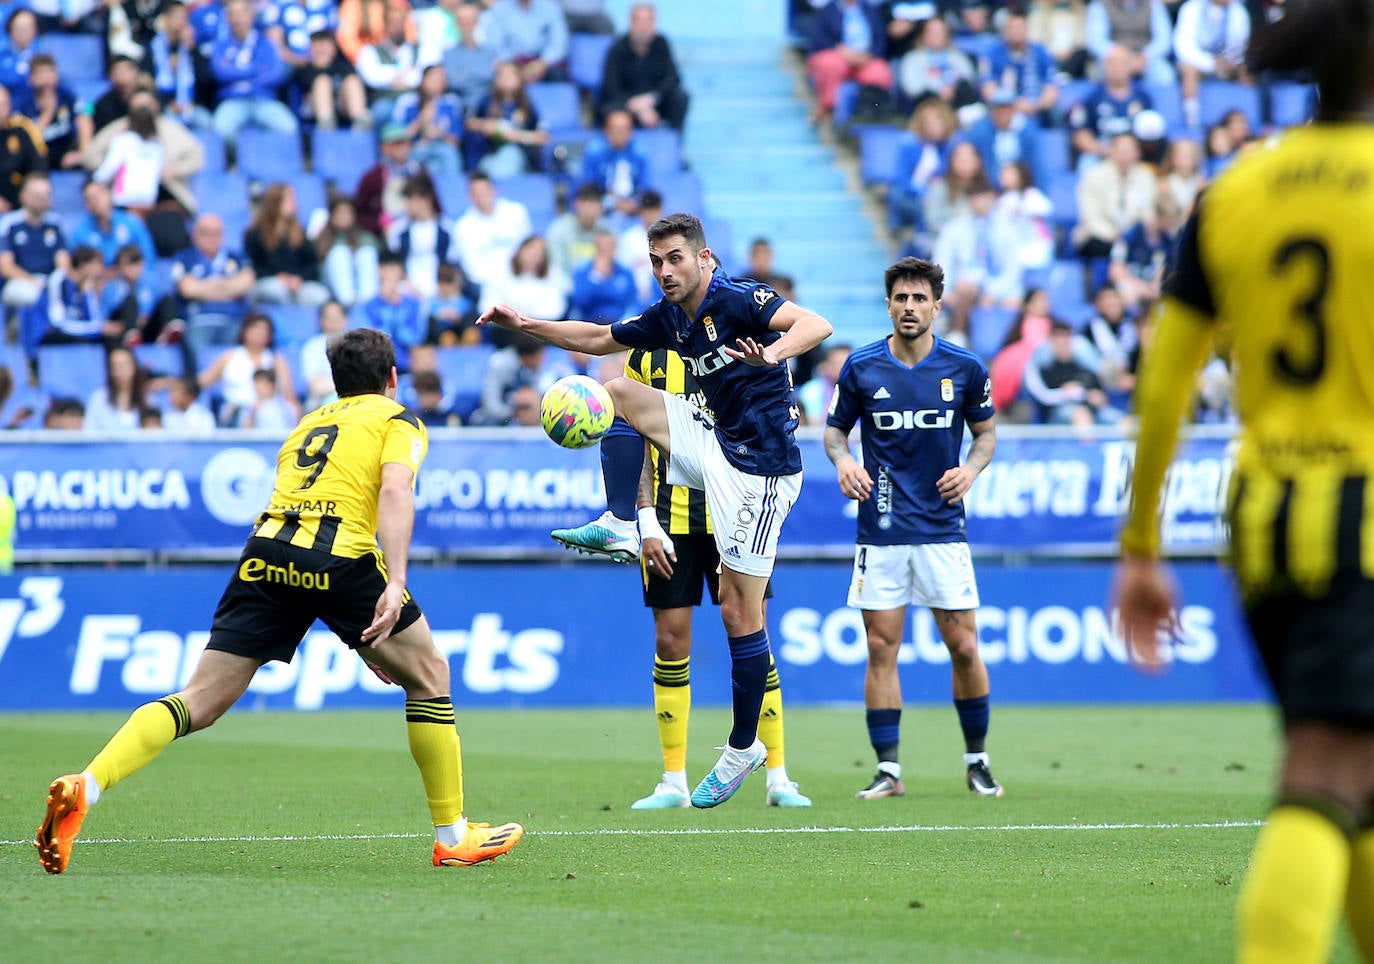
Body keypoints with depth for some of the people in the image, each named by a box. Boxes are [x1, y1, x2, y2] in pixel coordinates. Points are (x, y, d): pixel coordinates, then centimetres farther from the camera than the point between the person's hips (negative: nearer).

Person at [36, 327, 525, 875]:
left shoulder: (308, 424, 33)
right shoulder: (398, 420, 16)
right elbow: (394, 490, -6)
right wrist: (395, 586, -17)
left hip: (267, 550, 4)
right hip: (342, 555, -4)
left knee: (200, 702, 2)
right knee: (428, 676, 17)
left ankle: (84, 788, -20)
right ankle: (453, 837, 19)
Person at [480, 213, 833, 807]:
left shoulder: (738, 300, -19)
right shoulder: (667, 319, 6)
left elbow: (816, 325, -32)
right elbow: (600, 339, 22)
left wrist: (772, 354, -52)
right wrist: (526, 325, 12)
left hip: (759, 467, -8)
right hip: (717, 444, 8)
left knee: (740, 612, -4)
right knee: (613, 392, 8)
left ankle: (743, 747, 8)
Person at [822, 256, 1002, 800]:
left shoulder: (965, 368, -1)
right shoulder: (860, 367, -1)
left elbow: (986, 431, 11)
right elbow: (835, 428, 10)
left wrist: (972, 467, -8)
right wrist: (842, 459, -10)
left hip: (941, 527, 0)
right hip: (880, 529, 0)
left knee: (964, 647, -1)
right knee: (881, 648, -1)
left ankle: (977, 762, 15)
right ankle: (888, 770, 6)